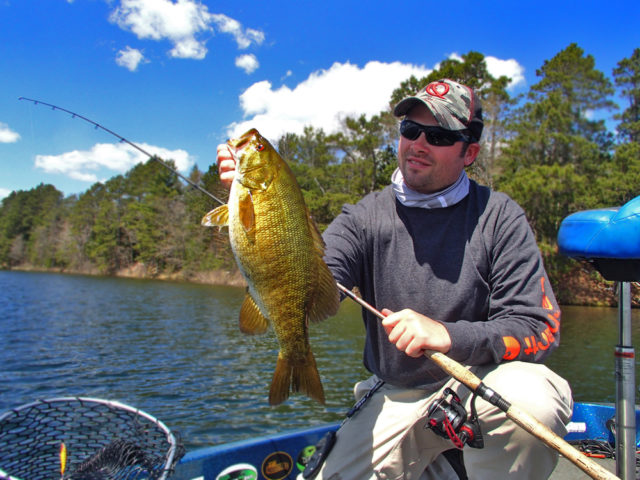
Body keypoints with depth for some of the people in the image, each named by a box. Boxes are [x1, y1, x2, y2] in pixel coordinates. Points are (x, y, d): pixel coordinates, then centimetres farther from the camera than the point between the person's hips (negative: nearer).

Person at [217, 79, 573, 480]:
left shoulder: (499, 217, -8)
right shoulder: (365, 217, -3)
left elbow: (540, 328, -13)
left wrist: (449, 336, -30)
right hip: (397, 396, 3)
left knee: (529, 397, -33)